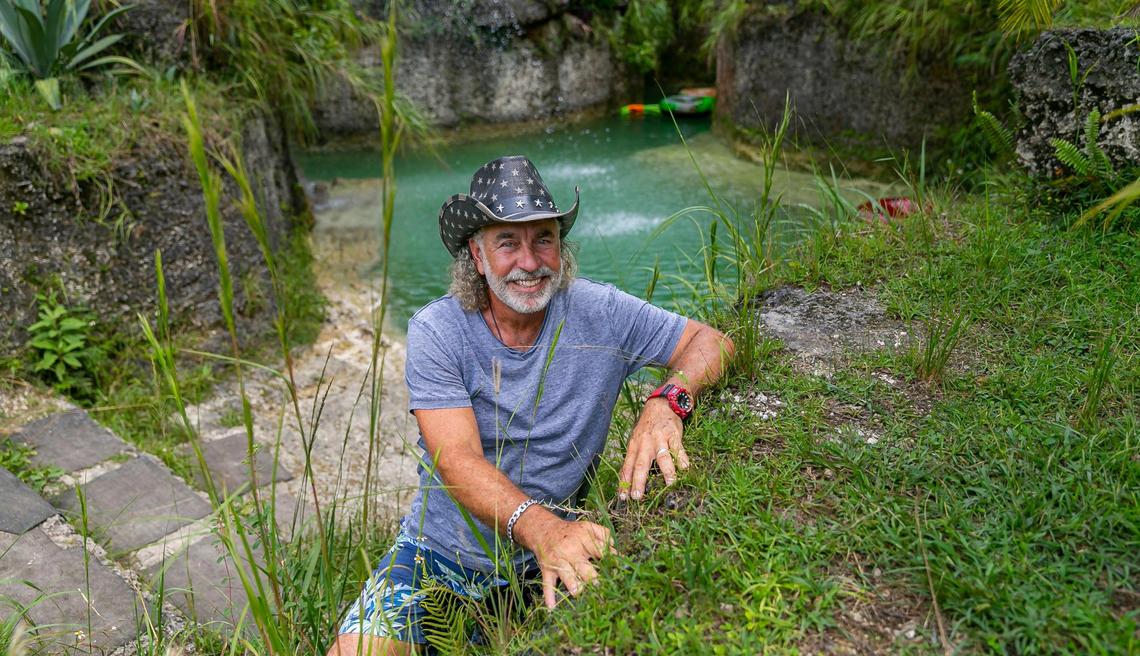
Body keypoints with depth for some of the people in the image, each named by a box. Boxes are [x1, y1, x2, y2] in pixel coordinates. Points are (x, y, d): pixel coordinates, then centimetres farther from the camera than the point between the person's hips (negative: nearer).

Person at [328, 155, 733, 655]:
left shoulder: (599, 313, -10)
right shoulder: (436, 332, -14)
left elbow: (712, 342, -4)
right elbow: (458, 462, -23)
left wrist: (667, 402, -26)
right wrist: (540, 527, -42)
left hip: (549, 561, 2)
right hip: (440, 555, -1)